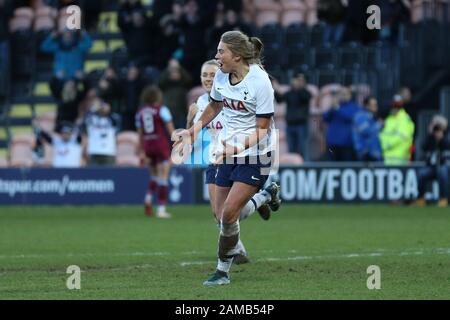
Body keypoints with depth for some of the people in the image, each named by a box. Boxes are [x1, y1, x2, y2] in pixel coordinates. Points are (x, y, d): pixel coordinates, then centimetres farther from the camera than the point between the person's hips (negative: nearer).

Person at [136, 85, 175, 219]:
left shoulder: (140, 112, 9)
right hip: (162, 145, -5)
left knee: (154, 176, 22)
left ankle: (148, 198, -3)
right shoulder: (162, 110, -6)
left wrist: (142, 152, 15)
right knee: (163, 178, -4)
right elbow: (171, 129, -10)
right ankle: (161, 209, -10)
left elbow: (140, 134, 11)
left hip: (148, 147, 5)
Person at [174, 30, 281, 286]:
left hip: (254, 155, -7)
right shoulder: (221, 76, 0)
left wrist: (238, 147, -29)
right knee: (222, 215, 5)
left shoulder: (259, 82, -19)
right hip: (228, 153, 7)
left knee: (229, 214, -15)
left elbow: (263, 129, -16)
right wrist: (192, 132, 21)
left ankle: (223, 270, -2)